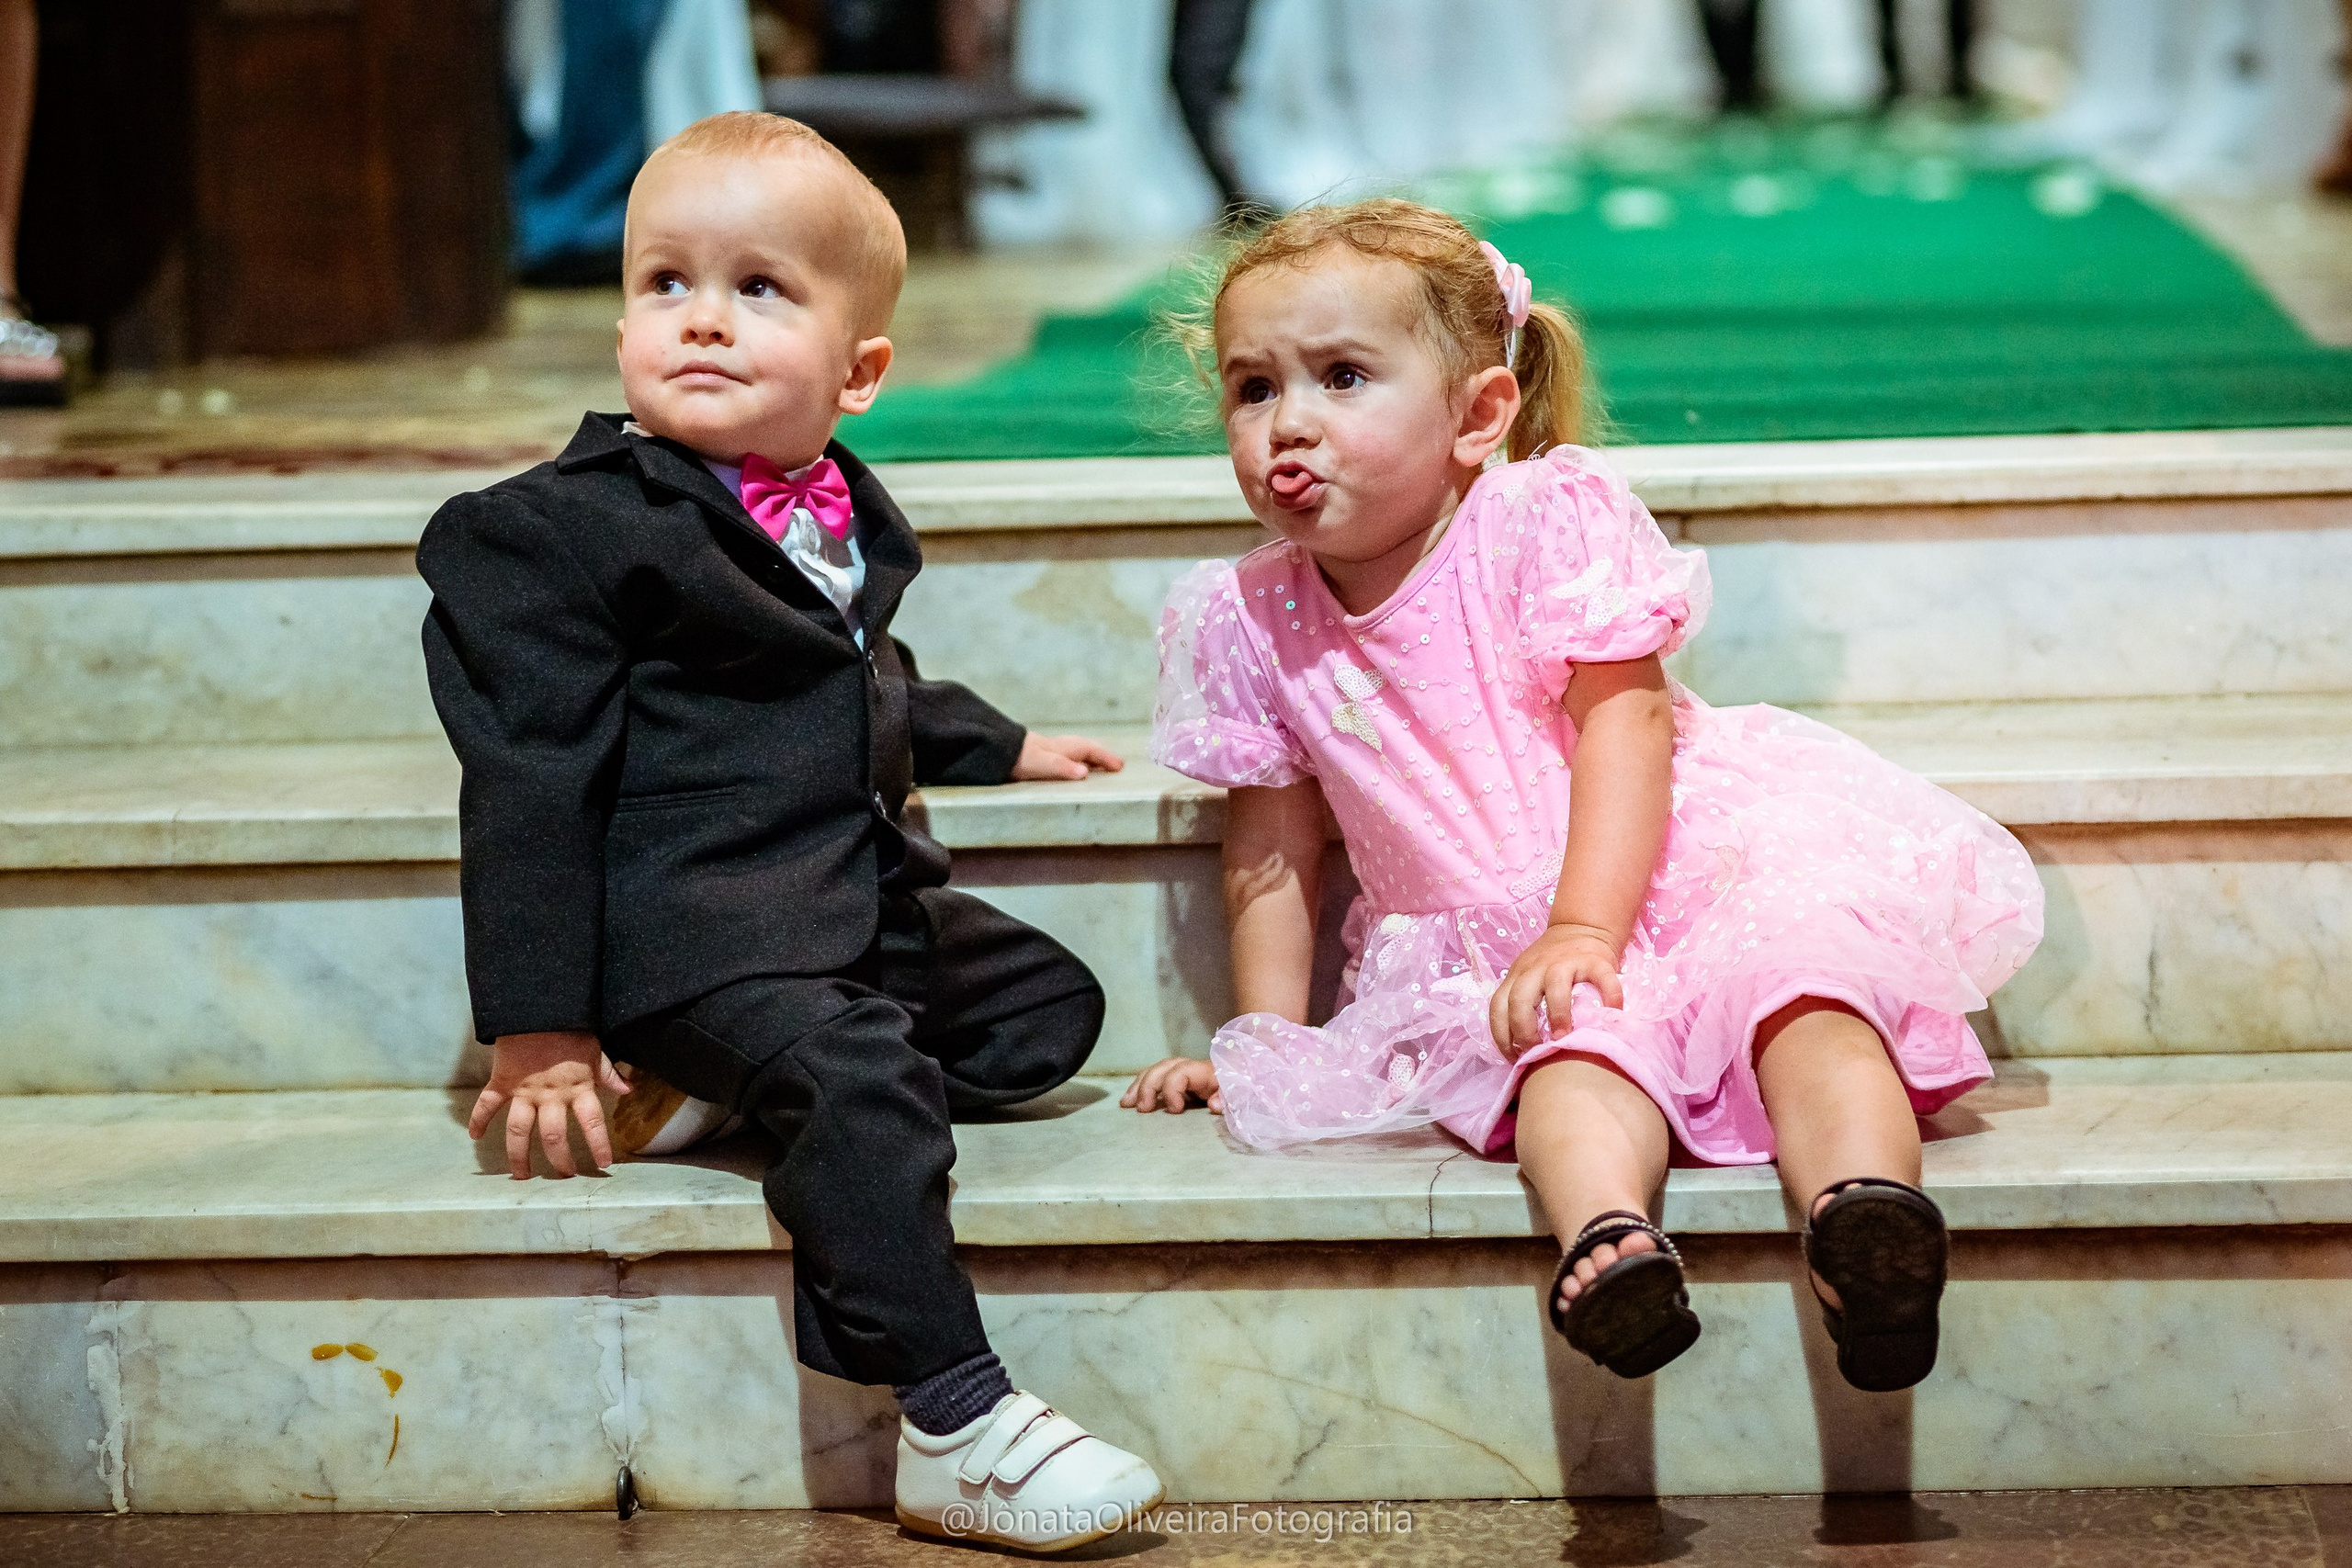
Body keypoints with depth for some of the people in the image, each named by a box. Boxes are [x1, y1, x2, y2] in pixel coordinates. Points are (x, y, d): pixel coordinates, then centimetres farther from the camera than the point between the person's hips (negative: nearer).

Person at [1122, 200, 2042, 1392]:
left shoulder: (1546, 520, -6)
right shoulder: (1250, 622, 4)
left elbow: (1624, 716, -14)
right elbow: (1272, 845, 14)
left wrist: (1584, 928, -25)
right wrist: (1263, 1041, 11)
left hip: (1677, 875, -1)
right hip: (1487, 954, 1)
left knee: (1808, 980, -32)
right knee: (1577, 1048, -33)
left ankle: (1864, 1205, -58)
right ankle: (1606, 1236, -63)